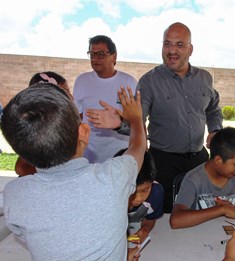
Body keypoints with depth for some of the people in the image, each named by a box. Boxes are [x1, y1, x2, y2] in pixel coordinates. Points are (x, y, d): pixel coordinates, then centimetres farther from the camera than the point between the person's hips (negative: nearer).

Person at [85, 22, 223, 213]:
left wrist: (215, 131, 1)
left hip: (199, 157, 5)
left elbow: (214, 111, 20)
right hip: (165, 161, -4)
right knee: (167, 213, 8)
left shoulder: (204, 78, 4)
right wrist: (120, 122, -40)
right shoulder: (149, 81, -10)